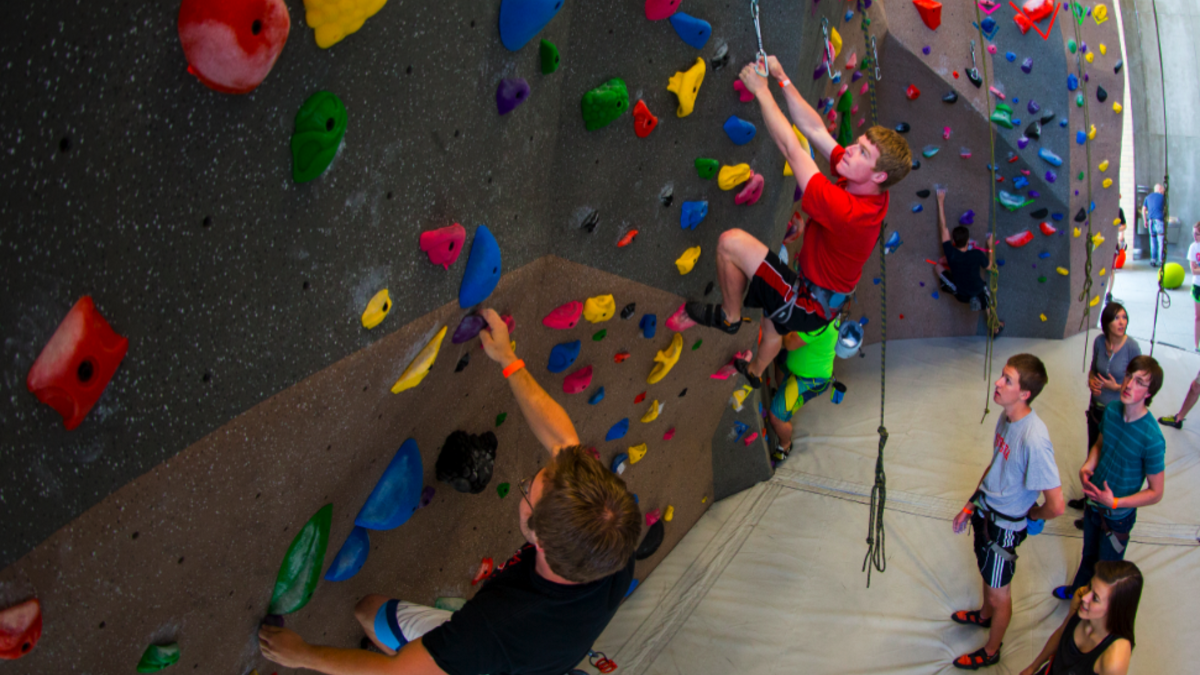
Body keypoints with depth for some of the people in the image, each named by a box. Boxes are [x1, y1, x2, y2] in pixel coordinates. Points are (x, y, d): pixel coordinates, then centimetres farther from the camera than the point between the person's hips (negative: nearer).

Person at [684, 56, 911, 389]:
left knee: (732, 241, -20)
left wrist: (762, 90, -26)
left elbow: (790, 147, -34)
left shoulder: (849, 211, -37)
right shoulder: (863, 187, -12)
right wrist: (782, 79, -13)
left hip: (808, 305, -9)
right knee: (774, 329, 39)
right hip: (823, 301, 9)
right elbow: (814, 128, -7)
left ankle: (729, 316, 4)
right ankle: (755, 372, 69)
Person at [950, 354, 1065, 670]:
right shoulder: (1006, 417, -9)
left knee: (999, 593, 16)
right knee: (987, 573, 32)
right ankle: (985, 616, 59)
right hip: (985, 510, 8)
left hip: (1005, 525, -7)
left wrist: (1032, 515, -11)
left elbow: (1056, 506, -32)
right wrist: (970, 505, 14)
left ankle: (991, 651, 39)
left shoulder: (1033, 439, -36)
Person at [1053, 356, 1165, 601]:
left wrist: (1115, 503, -29)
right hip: (1094, 502, 5)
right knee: (1089, 555, 31)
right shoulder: (1111, 410, -14)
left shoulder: (1152, 438, -31)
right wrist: (1087, 466, -11)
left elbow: (1156, 493, -20)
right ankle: (1078, 590, 57)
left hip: (1118, 517, -5)